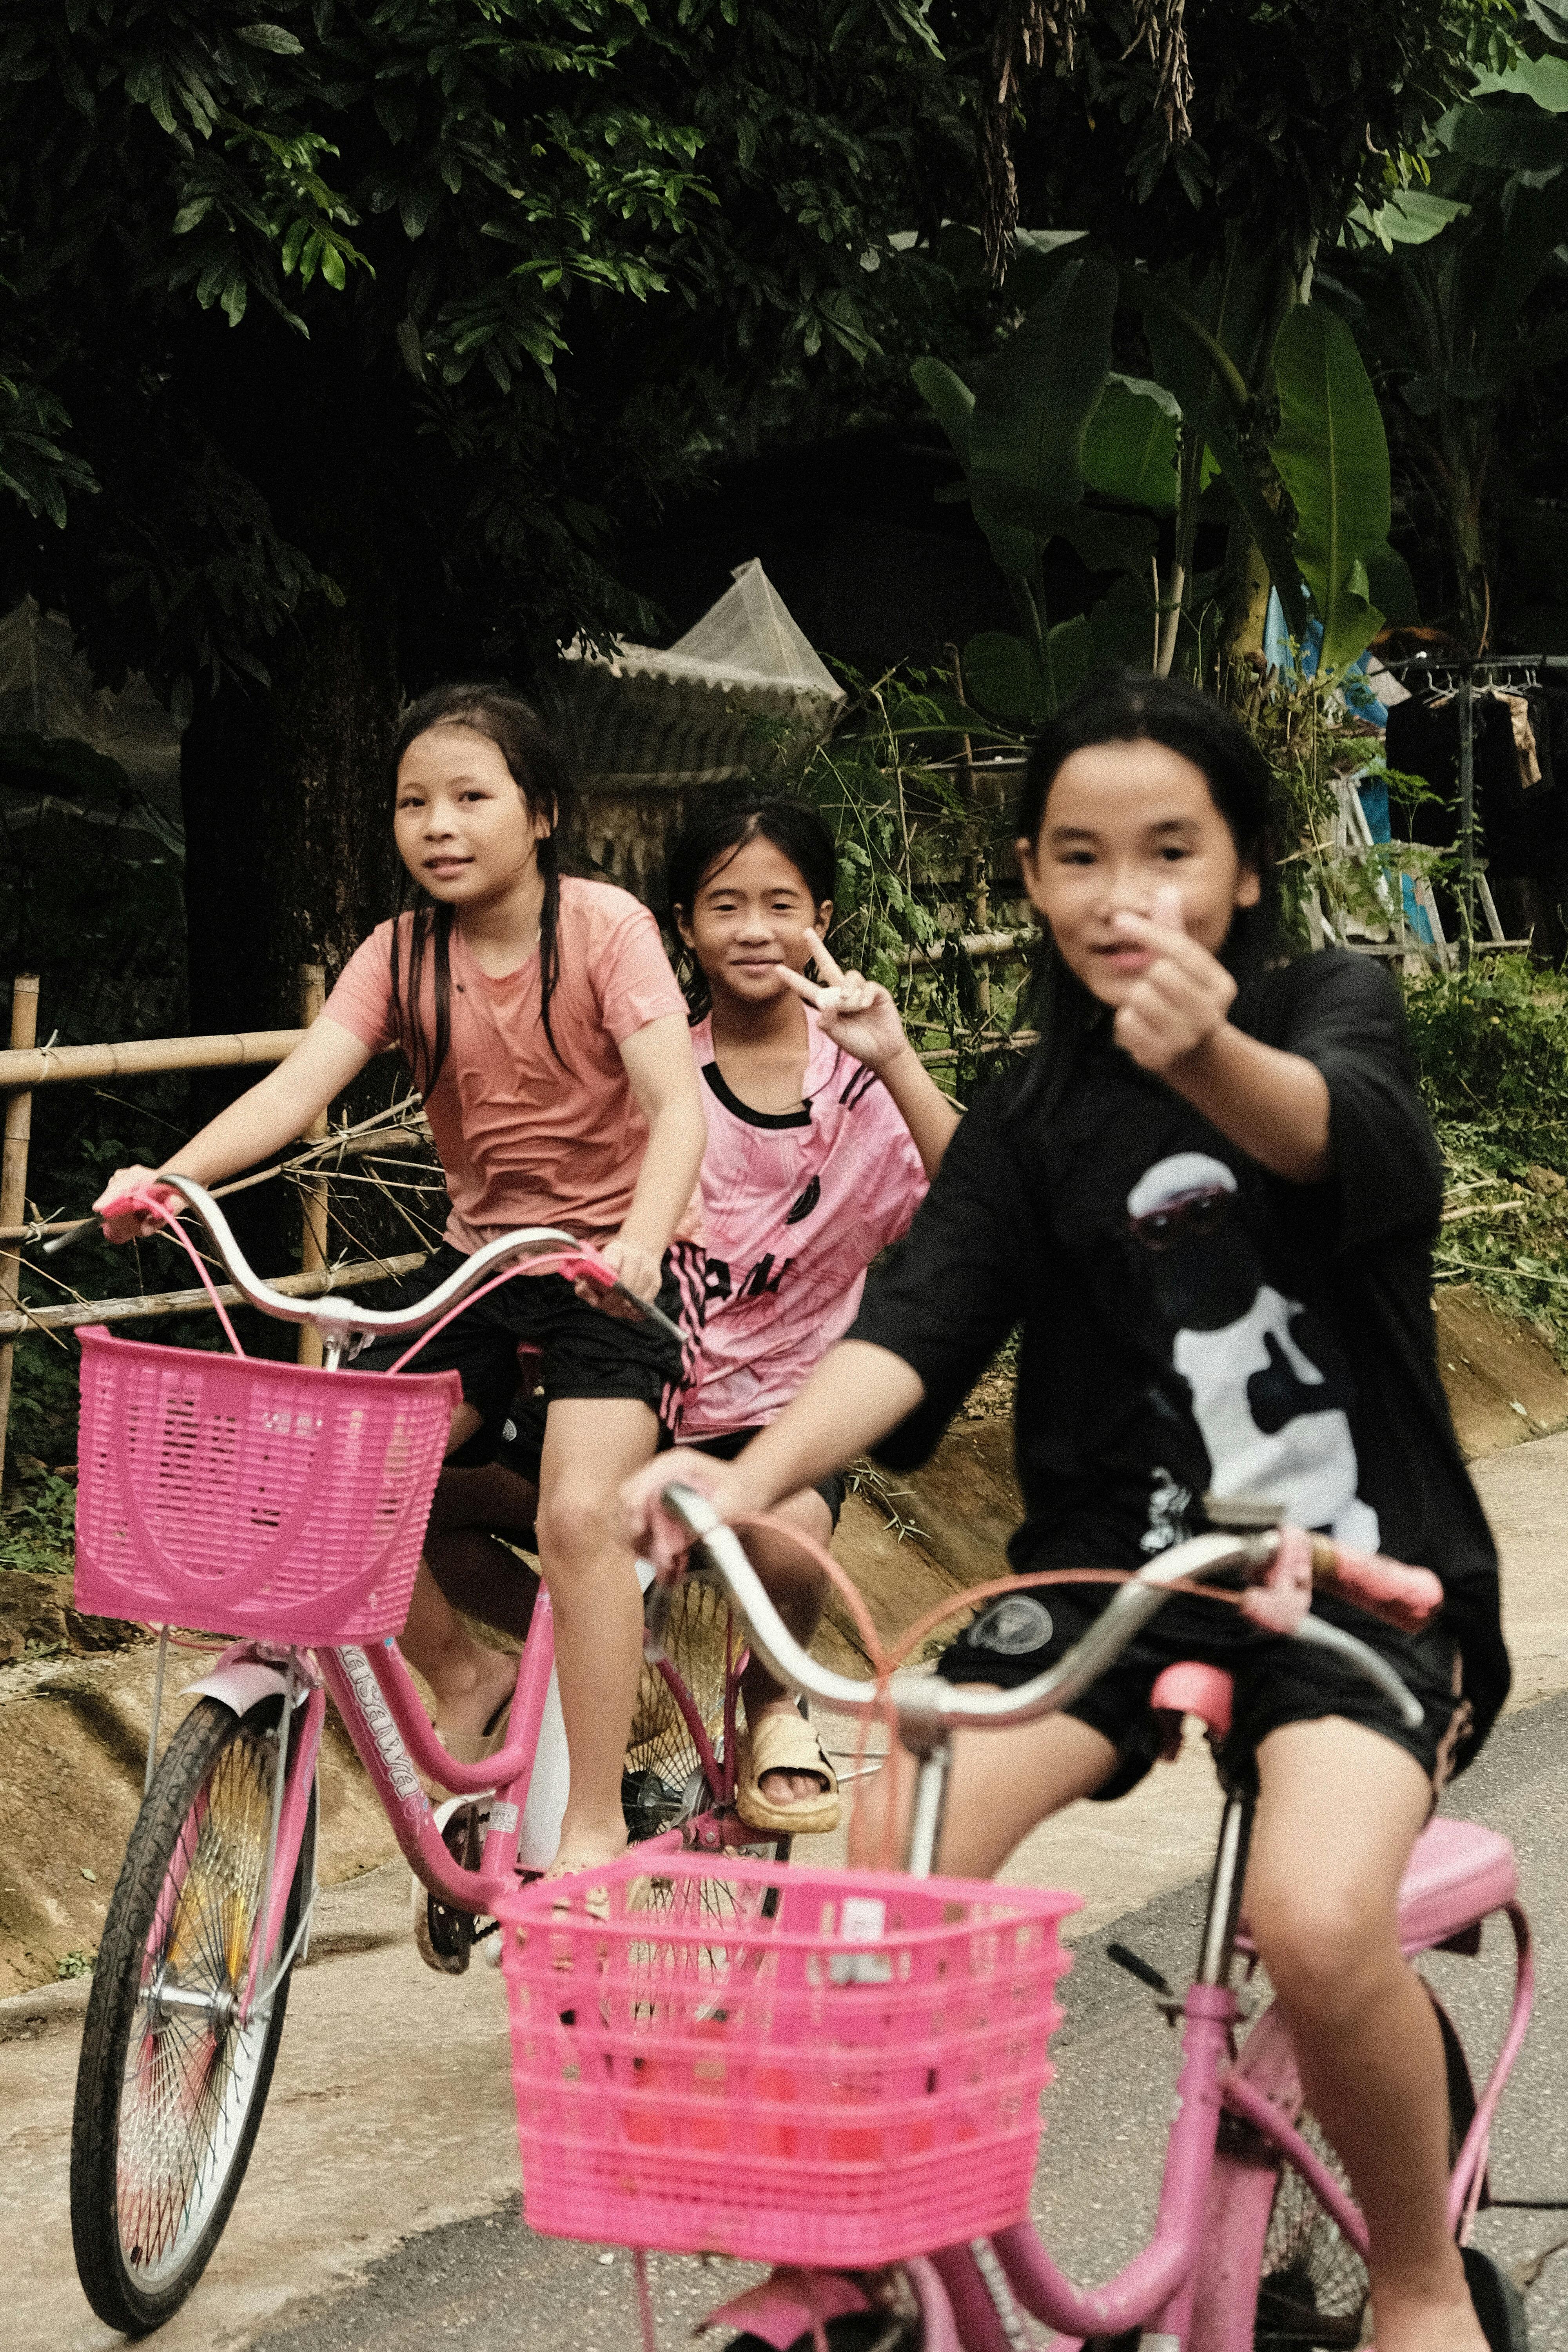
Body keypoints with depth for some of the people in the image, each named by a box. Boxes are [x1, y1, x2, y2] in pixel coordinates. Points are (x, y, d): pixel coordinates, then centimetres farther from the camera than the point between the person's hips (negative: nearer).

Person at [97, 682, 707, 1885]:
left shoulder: (604, 927, -15)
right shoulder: (403, 952, -3)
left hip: (620, 1256, -5)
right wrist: (172, 1174, -34)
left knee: (579, 1514, -24)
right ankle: (464, 1674, 18)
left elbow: (678, 1105, -25)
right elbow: (301, 1081, -17)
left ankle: (596, 1824, -12)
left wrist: (637, 1241, -44)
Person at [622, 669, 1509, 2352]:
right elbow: (917, 1324, -8)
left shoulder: (1334, 1008, -1)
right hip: (1113, 1562, 3)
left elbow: (1358, 1144, -26)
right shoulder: (1031, 1120, 7)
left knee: (1317, 1917, -30)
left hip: (1358, 1564, -3)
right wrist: (754, 1473, -29)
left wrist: (1212, 1057, -51)